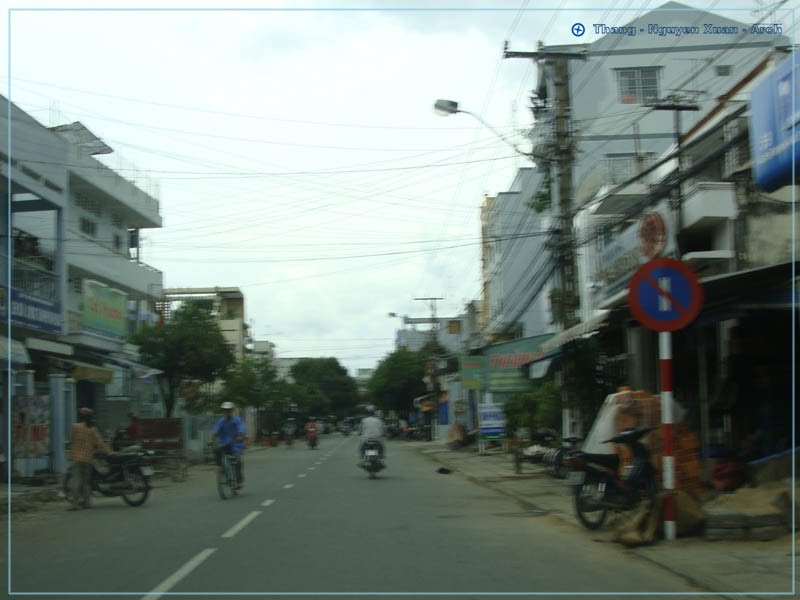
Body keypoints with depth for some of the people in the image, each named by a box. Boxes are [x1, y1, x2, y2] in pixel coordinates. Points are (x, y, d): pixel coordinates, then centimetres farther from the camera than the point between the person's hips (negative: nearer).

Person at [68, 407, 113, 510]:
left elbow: (71, 440, 7)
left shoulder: (75, 427, -3)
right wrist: (108, 452, 8)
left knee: (76, 481, -5)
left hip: (77, 458, -3)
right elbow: (99, 443, 0)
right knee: (86, 481, 13)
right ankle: (86, 502, 13)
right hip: (88, 458, 3)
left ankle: (75, 503, -13)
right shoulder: (93, 429, 2)